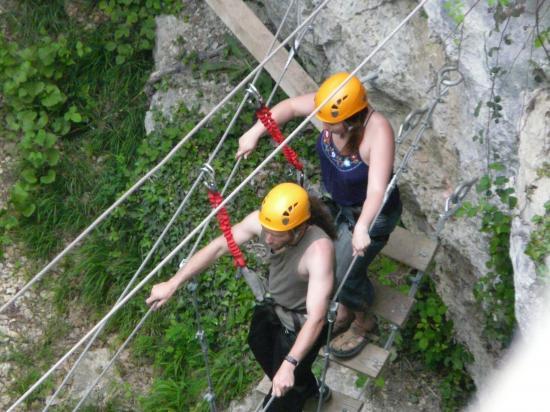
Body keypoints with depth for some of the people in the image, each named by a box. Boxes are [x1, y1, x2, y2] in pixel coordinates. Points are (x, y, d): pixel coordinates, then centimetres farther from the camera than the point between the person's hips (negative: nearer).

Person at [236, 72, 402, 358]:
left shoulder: (377, 132, -39)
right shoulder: (331, 107, -23)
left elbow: (377, 189, -47)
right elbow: (291, 106, -6)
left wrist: (362, 228, -61)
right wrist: (255, 133, -14)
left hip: (371, 213, -6)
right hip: (334, 202, 7)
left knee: (345, 273, 2)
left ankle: (363, 321, 34)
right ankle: (344, 310, 49)